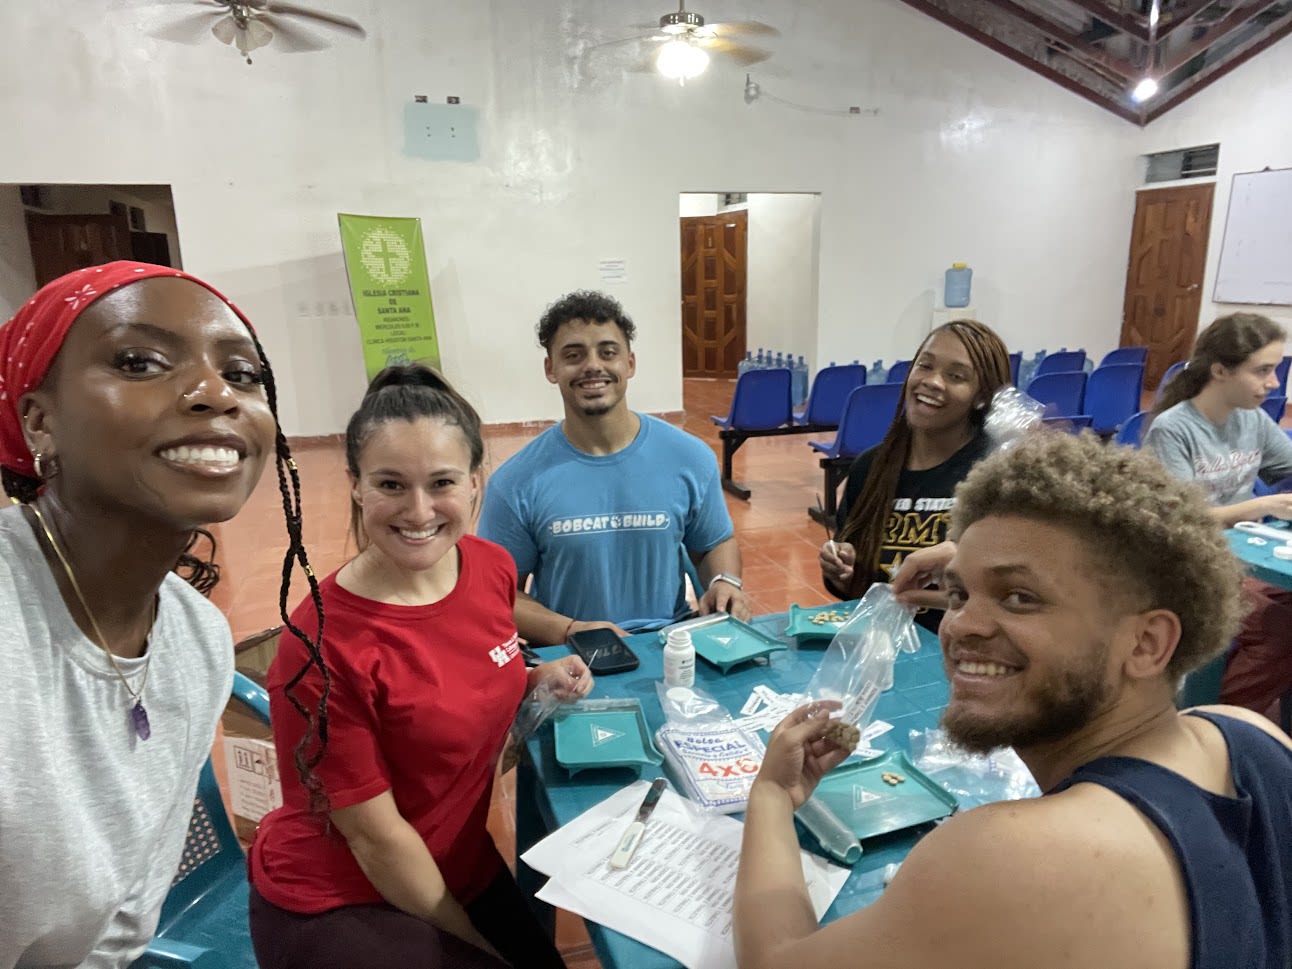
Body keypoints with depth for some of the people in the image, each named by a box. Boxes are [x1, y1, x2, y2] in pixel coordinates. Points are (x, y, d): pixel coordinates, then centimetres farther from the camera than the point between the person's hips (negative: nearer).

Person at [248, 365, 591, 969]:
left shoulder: (493, 567, -11)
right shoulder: (323, 645, -28)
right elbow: (375, 837, -19)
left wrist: (537, 680, -11)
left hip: (459, 863, 6)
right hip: (333, 906, -5)